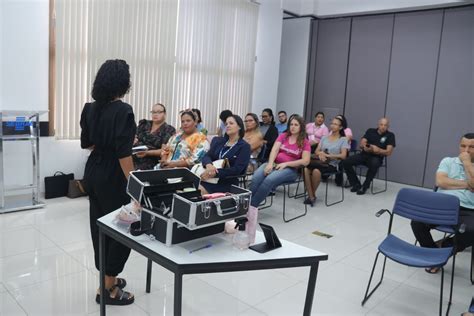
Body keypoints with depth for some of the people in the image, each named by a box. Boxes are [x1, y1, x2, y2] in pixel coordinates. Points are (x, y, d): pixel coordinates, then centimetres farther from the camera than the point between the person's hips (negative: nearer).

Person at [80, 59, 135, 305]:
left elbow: (87, 143, 14)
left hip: (93, 174, 8)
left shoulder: (90, 109, 5)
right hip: (113, 178, -8)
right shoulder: (123, 110, -19)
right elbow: (123, 154, -23)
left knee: (99, 225, 16)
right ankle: (108, 289, 13)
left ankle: (108, 278, 32)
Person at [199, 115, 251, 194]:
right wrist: (208, 165, -18)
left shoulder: (244, 147, 0)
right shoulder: (219, 141, 17)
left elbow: (237, 169, -11)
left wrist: (215, 173, -20)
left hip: (227, 184, -5)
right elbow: (207, 156, 7)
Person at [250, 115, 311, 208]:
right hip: (275, 164, 3)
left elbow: (305, 161, -7)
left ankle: (251, 206, -30)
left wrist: (286, 163, -15)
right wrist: (270, 163, -18)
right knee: (256, 177, -30)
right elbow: (274, 150, 1)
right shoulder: (283, 136, 15)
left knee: (269, 180, -34)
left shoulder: (305, 142, 5)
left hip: (290, 169, -3)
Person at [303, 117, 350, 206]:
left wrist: (328, 155, -13)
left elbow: (343, 156, -4)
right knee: (305, 169, -31)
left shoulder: (343, 140, 9)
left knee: (316, 171, -37)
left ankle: (312, 194, -13)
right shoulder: (324, 137, 21)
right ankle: (311, 196, -24)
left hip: (332, 164, -4)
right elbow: (317, 151, 14)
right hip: (320, 162, 4)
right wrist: (320, 154, -11)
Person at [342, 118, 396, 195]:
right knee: (346, 162, -19)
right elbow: (361, 144, 3)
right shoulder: (370, 131, 10)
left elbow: (388, 152, -8)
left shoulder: (390, 135, 0)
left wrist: (377, 150, -25)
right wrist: (365, 148, -21)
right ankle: (356, 184, -3)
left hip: (377, 157, -3)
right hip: (364, 154, 4)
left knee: (374, 164, -41)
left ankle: (364, 186, -21)